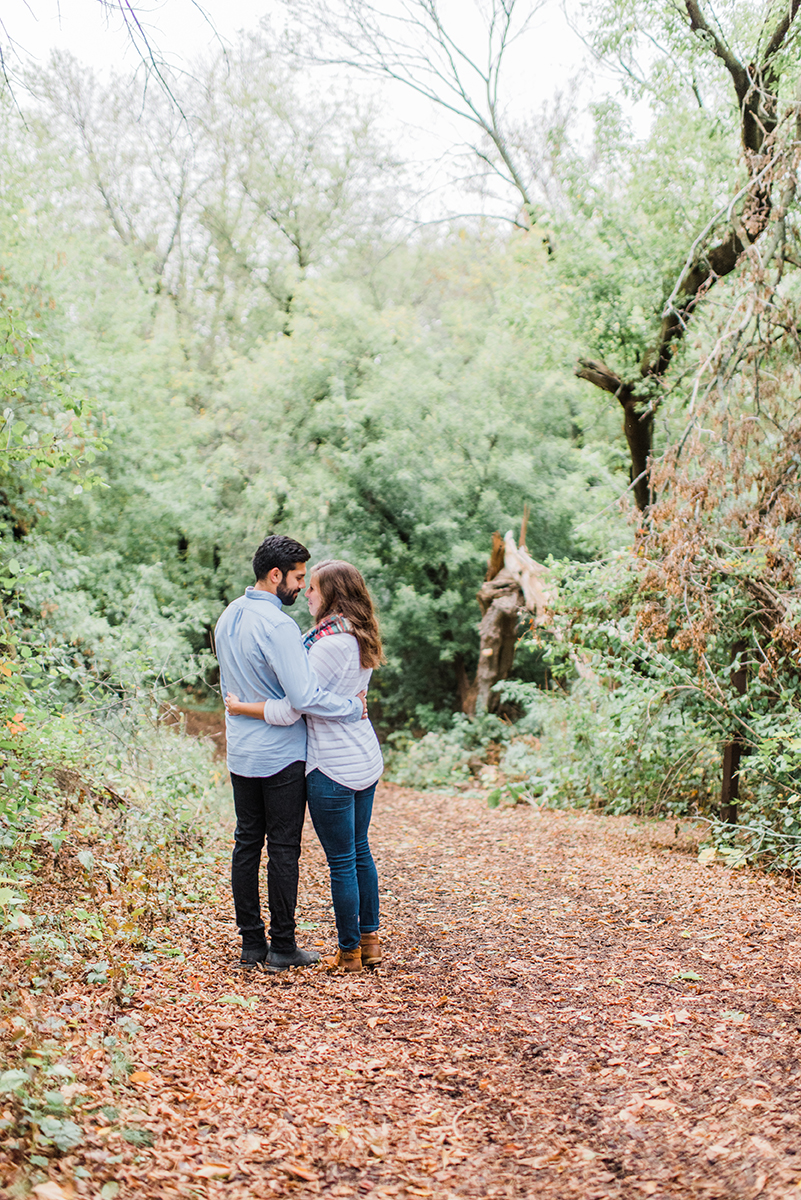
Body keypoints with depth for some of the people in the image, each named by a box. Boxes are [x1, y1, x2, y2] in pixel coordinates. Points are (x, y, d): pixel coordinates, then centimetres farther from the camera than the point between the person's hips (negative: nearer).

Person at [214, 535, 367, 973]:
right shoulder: (277, 625, -21)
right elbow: (304, 697, -25)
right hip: (280, 755, -8)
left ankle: (251, 943, 18)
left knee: (247, 843, 11)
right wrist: (353, 707, -13)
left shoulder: (228, 617, 8)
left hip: (240, 752, 8)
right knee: (283, 849, 1)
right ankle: (282, 947, 8)